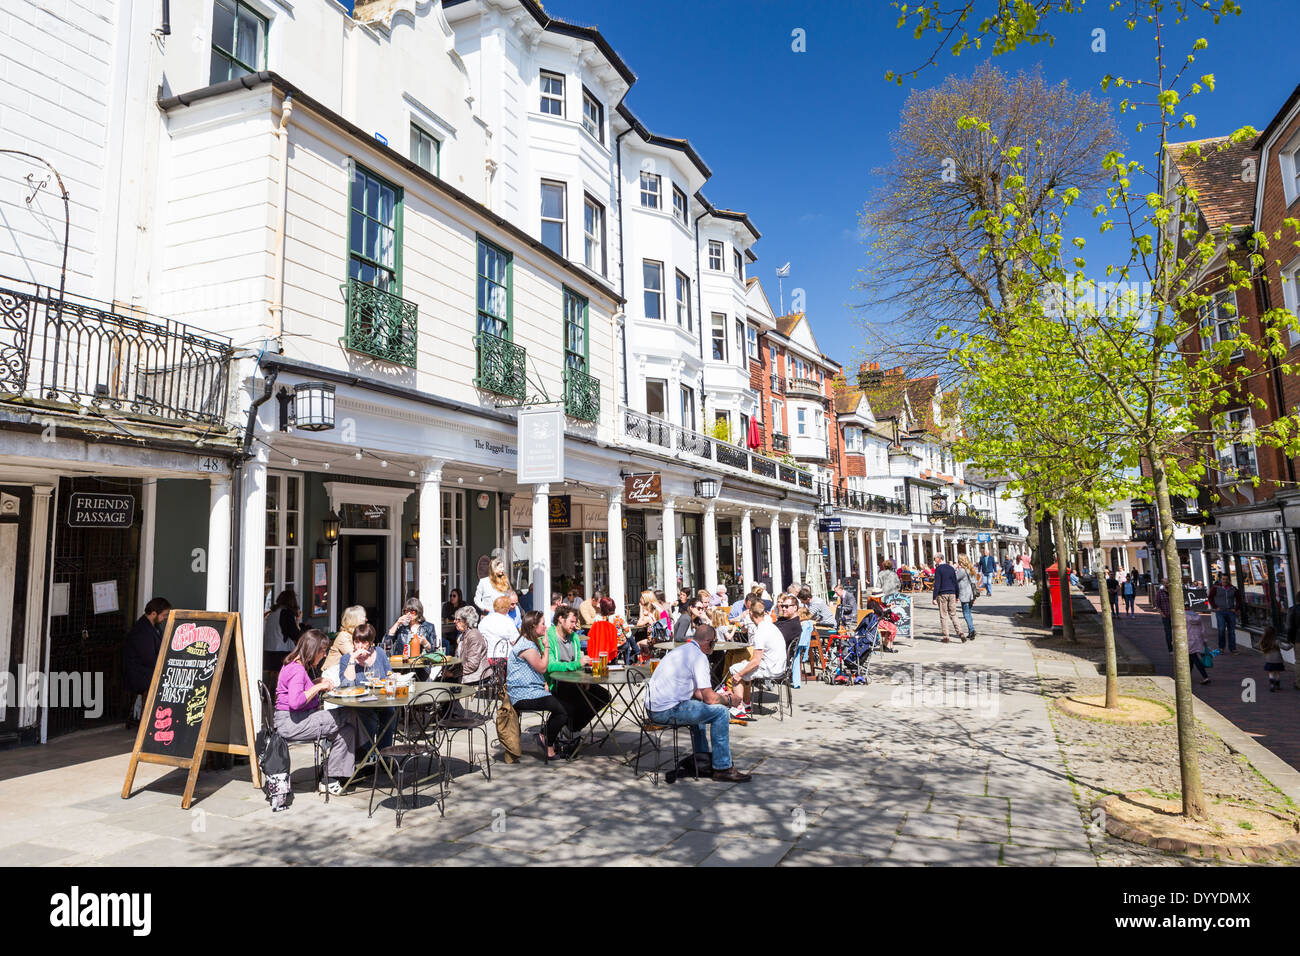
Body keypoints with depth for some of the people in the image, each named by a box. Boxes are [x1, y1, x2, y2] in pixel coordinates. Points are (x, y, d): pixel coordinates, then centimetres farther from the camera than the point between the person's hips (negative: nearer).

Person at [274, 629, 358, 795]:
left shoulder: (298, 666, 16)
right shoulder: (297, 669, -17)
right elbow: (295, 701, -30)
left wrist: (318, 682, 16)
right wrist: (318, 687, -18)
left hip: (298, 720, 10)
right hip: (290, 723, -10)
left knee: (347, 731, -4)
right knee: (348, 716, -16)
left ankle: (329, 780, 2)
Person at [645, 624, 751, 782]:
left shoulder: (681, 650, 18)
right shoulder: (699, 657, -12)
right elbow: (710, 698, -14)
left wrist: (720, 696, 24)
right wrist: (730, 700, 6)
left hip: (653, 706, 10)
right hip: (667, 711, -10)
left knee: (697, 704, 33)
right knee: (720, 711, -8)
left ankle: (701, 756, 32)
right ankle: (722, 768, 0)